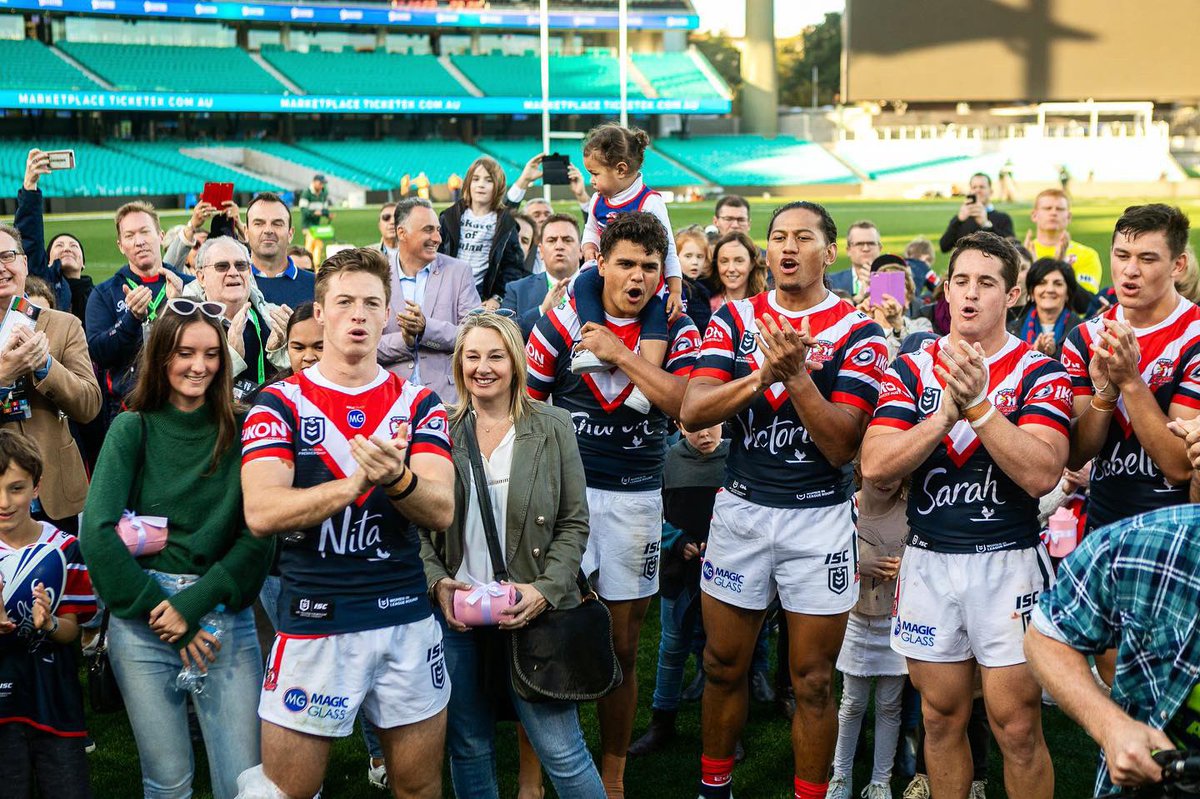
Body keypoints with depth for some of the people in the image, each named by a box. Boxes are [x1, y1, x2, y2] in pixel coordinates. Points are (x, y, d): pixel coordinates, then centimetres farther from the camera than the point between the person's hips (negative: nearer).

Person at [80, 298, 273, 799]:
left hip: (225, 612, 1)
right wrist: (160, 612, -11)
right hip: (142, 616, 0)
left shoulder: (240, 431, 3)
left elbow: (257, 537, -3)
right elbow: (98, 532, -8)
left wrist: (194, 603, -13)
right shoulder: (133, 429, 2)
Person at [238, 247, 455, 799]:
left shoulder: (418, 403, 6)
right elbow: (261, 513, -16)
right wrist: (357, 480, -25)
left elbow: (441, 511, -7)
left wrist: (397, 479, -28)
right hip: (314, 624, -3)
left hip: (407, 622, 3)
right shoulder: (281, 404, -2)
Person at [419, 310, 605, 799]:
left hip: (531, 613, -2)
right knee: (468, 748, 12)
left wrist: (546, 589, -11)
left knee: (561, 752, -4)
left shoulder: (552, 428, 1)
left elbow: (574, 524, 1)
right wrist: (437, 582, -9)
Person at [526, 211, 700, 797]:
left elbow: (683, 402, -14)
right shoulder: (561, 323, -1)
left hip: (636, 496, 1)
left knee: (622, 646, 8)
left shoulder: (675, 330, 2)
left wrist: (619, 353, -16)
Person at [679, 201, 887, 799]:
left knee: (813, 683, 5)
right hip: (740, 508, 3)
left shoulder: (858, 334, -5)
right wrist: (764, 375, -21)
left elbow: (841, 445, -13)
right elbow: (693, 411, -8)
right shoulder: (734, 319, 4)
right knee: (723, 667, 13)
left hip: (820, 517, -2)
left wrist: (796, 372, -24)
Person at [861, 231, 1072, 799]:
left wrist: (978, 404, -23)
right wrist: (948, 411, -17)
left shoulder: (1040, 373, -3)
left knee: (1018, 730, 2)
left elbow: (1041, 475, -18)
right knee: (942, 720, 13)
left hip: (1008, 564, -2)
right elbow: (874, 466, -9)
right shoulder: (911, 368, 4)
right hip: (928, 562, 3)